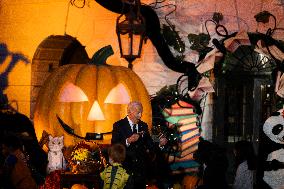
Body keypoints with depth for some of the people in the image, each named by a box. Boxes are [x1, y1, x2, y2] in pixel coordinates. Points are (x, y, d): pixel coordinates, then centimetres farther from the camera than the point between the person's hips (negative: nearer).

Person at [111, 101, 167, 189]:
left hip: (141, 168, 4)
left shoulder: (143, 126, 10)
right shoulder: (119, 125, -4)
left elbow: (150, 145, 7)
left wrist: (159, 144, -12)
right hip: (125, 168, -4)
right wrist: (128, 141, -27)